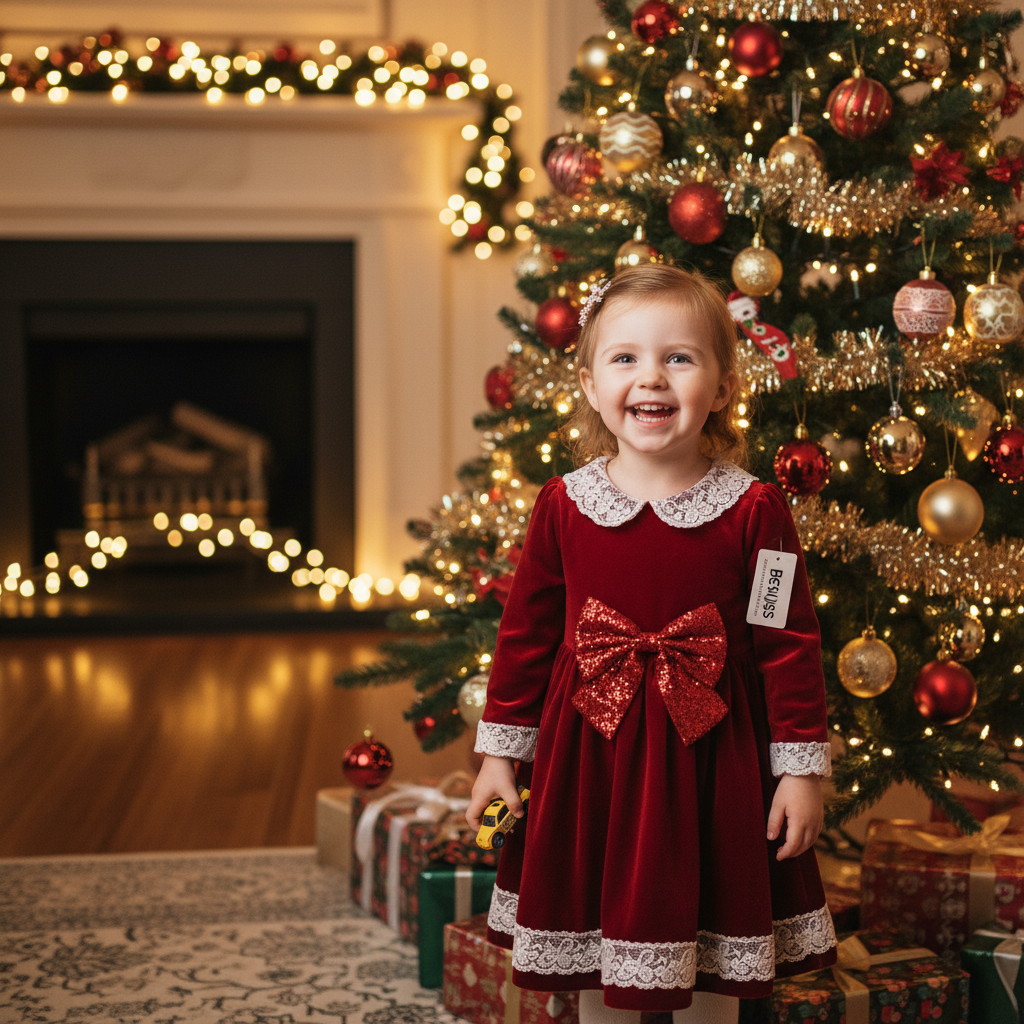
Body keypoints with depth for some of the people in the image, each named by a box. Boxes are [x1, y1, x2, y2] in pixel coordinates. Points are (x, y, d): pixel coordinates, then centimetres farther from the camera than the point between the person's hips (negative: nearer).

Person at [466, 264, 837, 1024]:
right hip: (589, 755, 2)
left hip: (710, 757, -1)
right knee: (597, 957, 14)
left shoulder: (754, 511, -8)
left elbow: (791, 641, -5)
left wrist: (802, 768, -4)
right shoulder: (563, 505, -3)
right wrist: (500, 753, 6)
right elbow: (526, 631, 5)